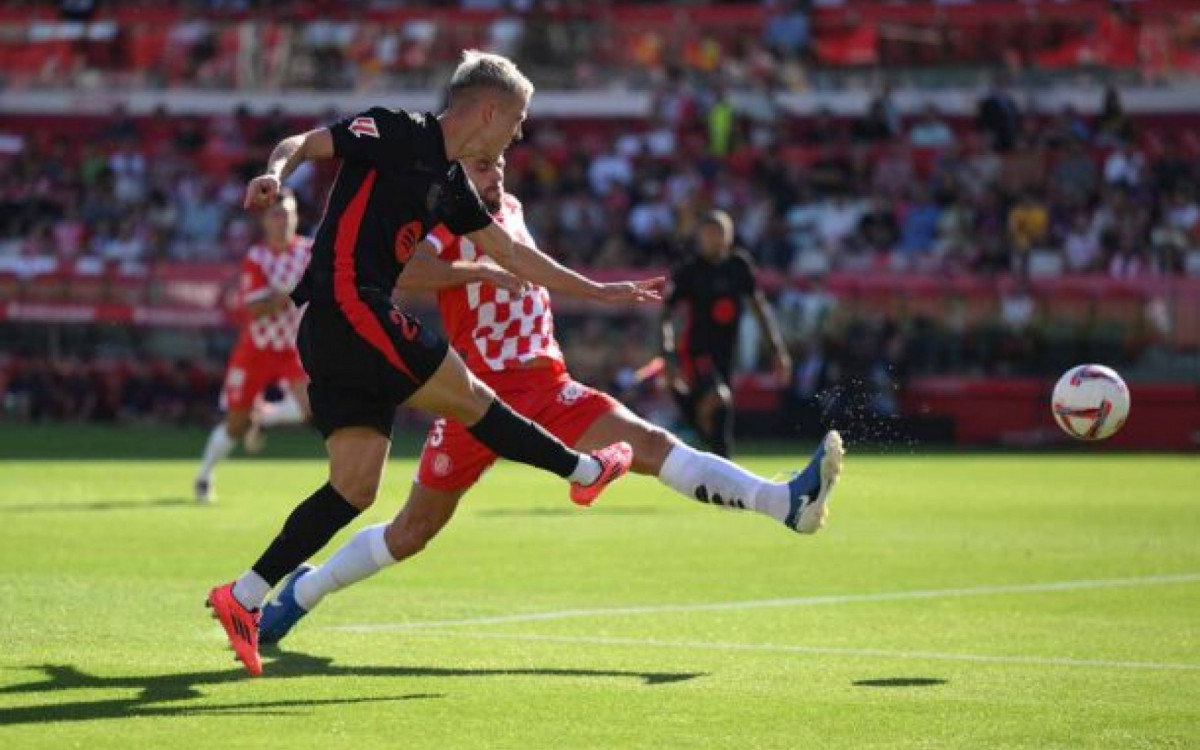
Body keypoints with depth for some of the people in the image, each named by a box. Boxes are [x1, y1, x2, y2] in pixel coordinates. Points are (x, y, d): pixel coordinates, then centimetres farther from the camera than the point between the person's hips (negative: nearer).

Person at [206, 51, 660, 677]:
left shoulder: (450, 183, 21)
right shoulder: (394, 133, -4)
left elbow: (511, 254, 30)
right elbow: (308, 143, -11)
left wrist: (599, 291, 33)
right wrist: (276, 171, -34)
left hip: (332, 338, 10)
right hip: (349, 310, -10)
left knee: (356, 487, 1)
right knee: (468, 397, 1)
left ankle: (244, 596, -1)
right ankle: (585, 471, 18)